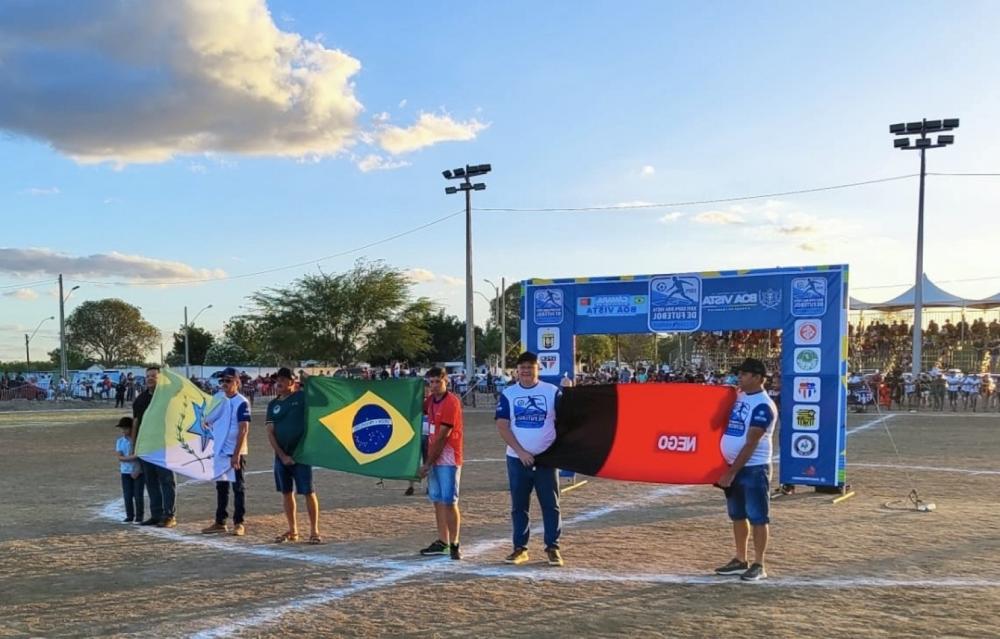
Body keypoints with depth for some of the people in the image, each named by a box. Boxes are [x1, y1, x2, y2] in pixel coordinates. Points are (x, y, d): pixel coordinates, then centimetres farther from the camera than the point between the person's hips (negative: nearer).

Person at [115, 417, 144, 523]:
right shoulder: (120, 441, 3)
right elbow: (120, 457, -6)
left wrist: (137, 471, -14)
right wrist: (132, 457, -23)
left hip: (138, 471, -3)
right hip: (125, 472, 3)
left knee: (138, 495, -1)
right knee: (127, 495, 6)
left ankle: (139, 516, 9)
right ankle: (129, 516, 17)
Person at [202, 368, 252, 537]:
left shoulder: (242, 403, -12)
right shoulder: (218, 398, 8)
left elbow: (243, 430, -15)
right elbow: (209, 419, 18)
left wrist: (236, 454, -19)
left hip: (236, 452, -6)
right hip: (220, 450, 7)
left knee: (238, 487, 1)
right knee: (221, 487, 13)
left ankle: (239, 523, 7)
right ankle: (220, 522, 21)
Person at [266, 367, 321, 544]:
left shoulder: (302, 397, -2)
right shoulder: (273, 404, 9)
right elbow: (270, 432, 4)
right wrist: (282, 455, -5)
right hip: (281, 455, 5)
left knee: (308, 492, -4)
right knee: (286, 493, 11)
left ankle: (314, 531, 2)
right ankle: (292, 530, 23)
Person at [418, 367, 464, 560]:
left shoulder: (451, 402, -15)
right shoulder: (430, 400, 9)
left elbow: (442, 437, -16)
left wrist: (428, 463, -12)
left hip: (448, 459, -8)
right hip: (433, 458, 8)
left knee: (449, 502, -6)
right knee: (437, 500, 11)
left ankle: (454, 544, 1)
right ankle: (442, 542, 19)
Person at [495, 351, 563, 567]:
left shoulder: (552, 391, 0)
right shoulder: (508, 394, 2)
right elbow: (502, 426, -3)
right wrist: (521, 452, -11)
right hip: (517, 459, 1)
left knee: (551, 504, 1)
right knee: (518, 506, 8)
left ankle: (553, 548, 11)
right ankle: (520, 548, 17)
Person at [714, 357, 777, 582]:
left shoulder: (763, 406, -15)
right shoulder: (737, 396, 10)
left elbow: (751, 444, -17)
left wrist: (731, 472, -17)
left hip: (753, 468, -8)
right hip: (734, 466, 8)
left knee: (757, 517, 1)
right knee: (737, 516, 15)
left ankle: (758, 565, 8)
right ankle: (740, 560, 25)